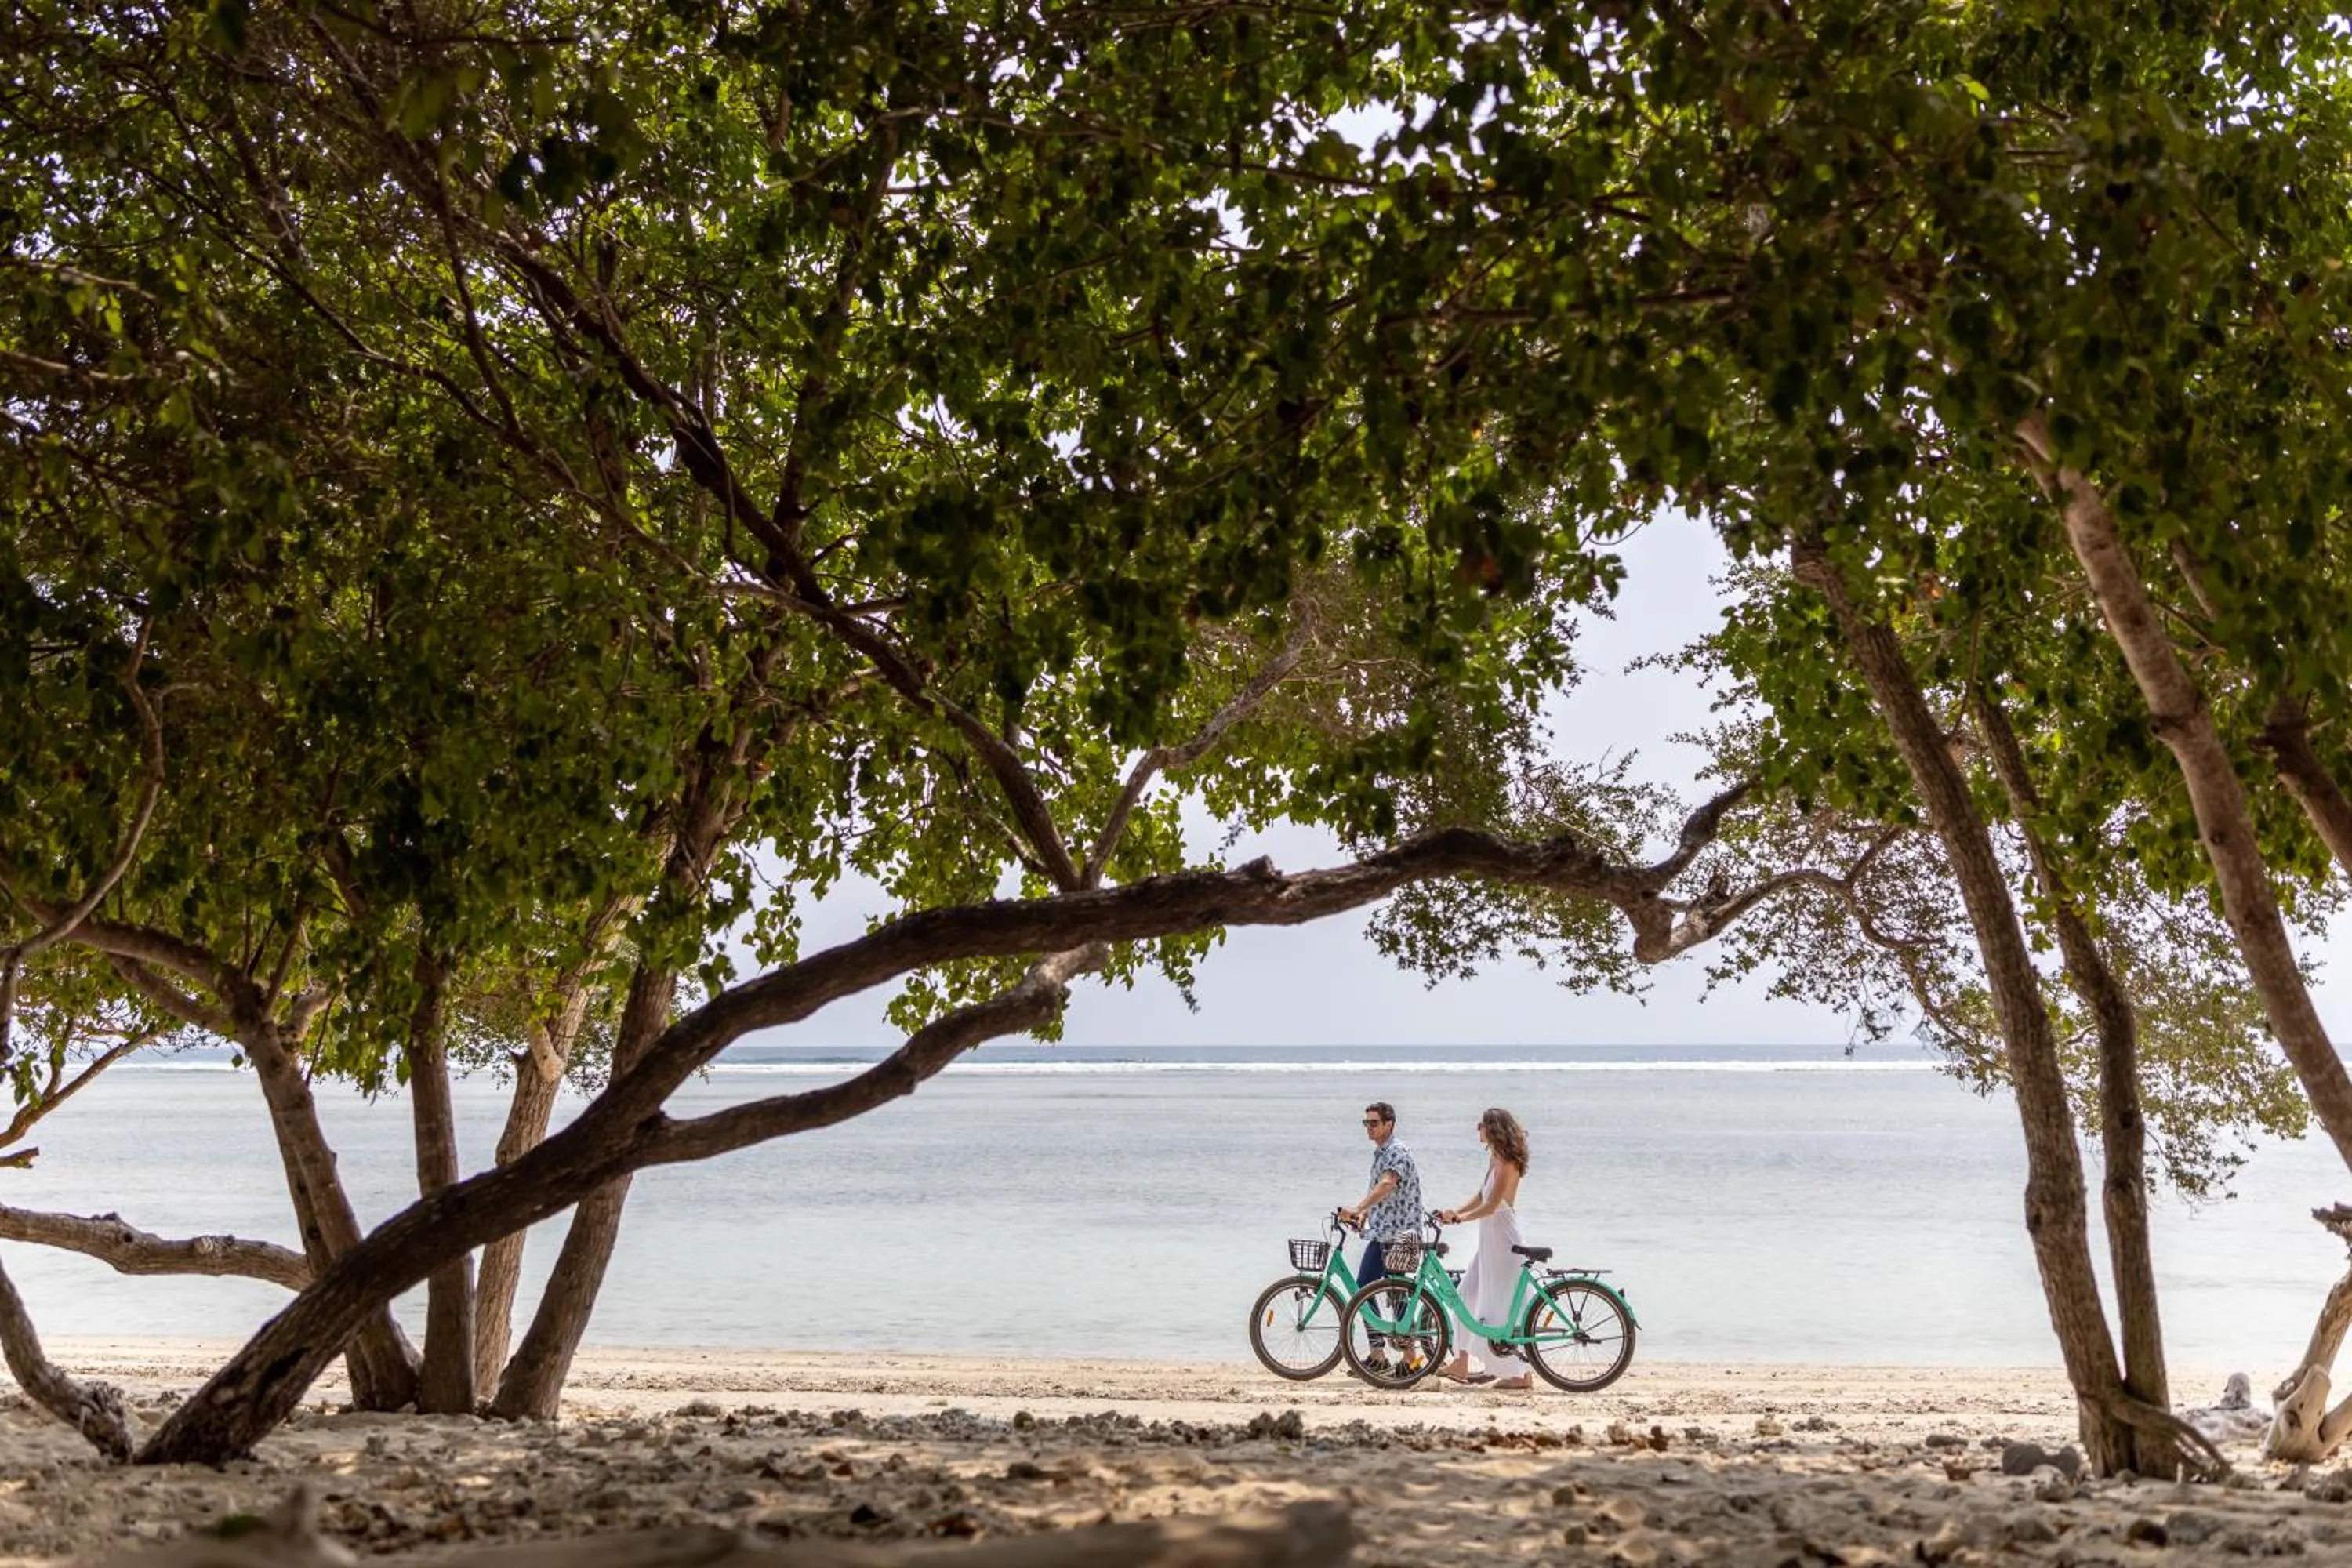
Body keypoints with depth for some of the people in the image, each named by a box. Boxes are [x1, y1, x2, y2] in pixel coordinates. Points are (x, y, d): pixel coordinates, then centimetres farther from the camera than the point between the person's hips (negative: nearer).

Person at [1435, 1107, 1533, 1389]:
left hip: (1502, 1237, -10)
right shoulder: (1495, 1157, 11)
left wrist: (1461, 1217, -17)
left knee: (1501, 1306, -5)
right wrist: (1456, 1212, 4)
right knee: (1467, 1296, 13)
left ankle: (1522, 1373, 1)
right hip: (1490, 1237, 10)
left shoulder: (1507, 1163, -18)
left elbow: (1490, 1206, -23)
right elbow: (1481, 1196, 15)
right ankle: (1462, 1362, 20)